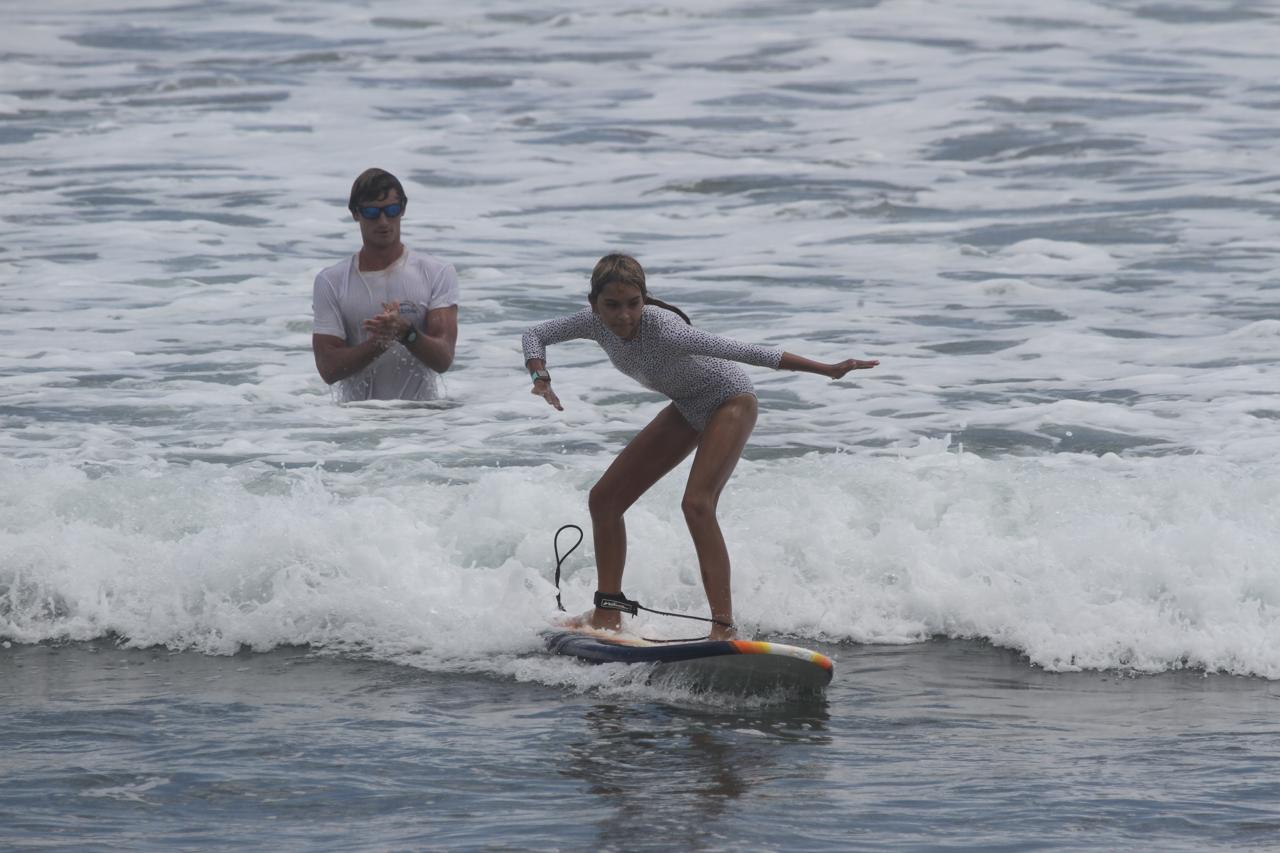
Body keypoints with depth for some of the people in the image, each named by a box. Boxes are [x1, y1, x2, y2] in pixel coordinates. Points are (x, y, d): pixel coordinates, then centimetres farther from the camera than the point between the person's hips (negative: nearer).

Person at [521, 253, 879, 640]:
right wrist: (542, 381, -20)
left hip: (730, 402, -8)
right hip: (688, 408, 8)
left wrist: (827, 369, -40)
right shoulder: (597, 323, -18)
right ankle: (608, 612, 16)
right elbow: (535, 335, 0)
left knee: (697, 503, -27)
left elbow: (748, 352, -38)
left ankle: (724, 626, -29)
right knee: (604, 499, 6)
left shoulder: (663, 330, -37)